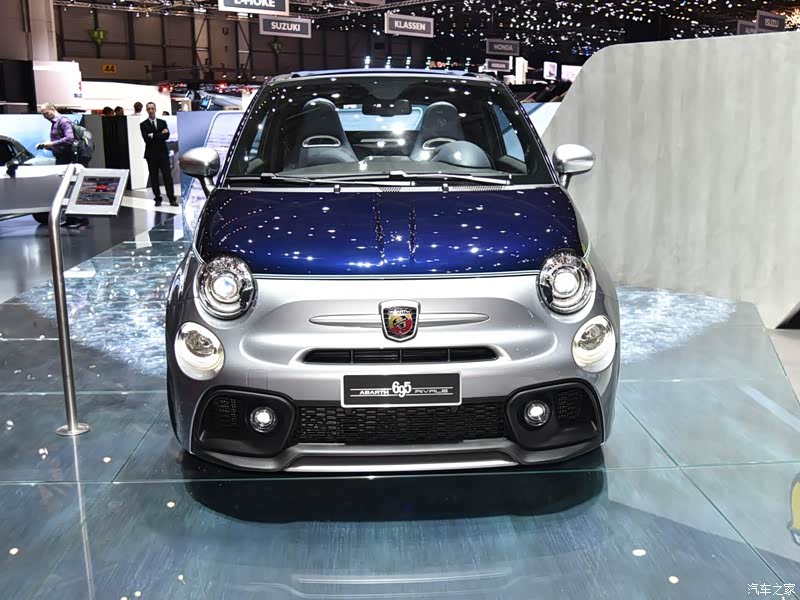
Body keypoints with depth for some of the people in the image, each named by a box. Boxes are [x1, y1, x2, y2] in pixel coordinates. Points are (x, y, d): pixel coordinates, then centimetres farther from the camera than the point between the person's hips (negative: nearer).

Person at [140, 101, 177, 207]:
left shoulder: (162, 122, 10)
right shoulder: (143, 125, 2)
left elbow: (166, 136, -6)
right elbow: (146, 139, -12)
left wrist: (153, 136, -12)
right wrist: (161, 135, -11)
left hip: (163, 153, 1)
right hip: (151, 154, -1)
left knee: (168, 176, -3)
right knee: (154, 177, 2)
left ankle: (172, 199, -1)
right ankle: (157, 199, 10)